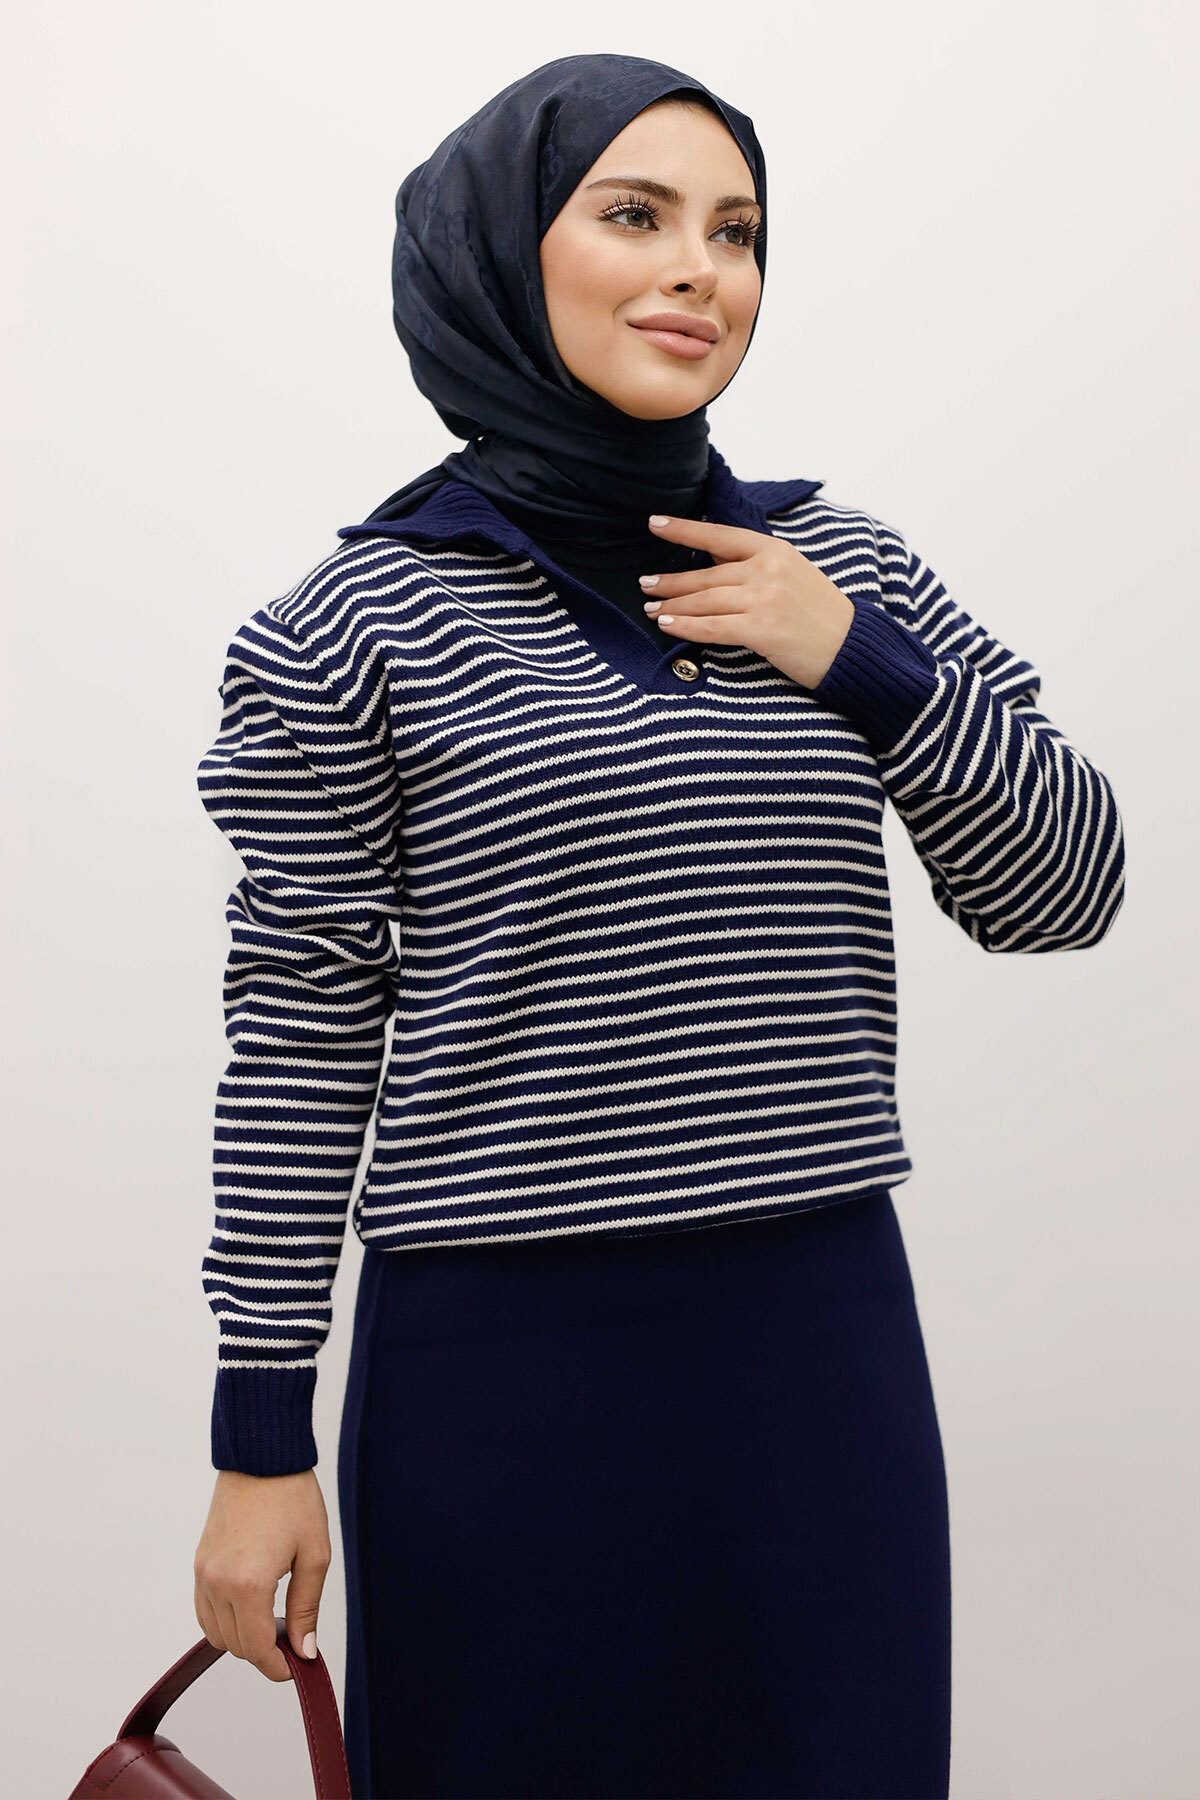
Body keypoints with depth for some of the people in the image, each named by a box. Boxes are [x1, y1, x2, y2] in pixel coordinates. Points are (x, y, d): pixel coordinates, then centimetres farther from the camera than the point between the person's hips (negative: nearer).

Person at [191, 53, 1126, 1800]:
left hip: (820, 1330, 4)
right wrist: (262, 1435, -2)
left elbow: (1067, 890, 7)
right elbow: (303, 1039, -3)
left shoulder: (847, 572, 6)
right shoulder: (360, 620, -4)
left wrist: (864, 667, -8)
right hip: (501, 1354, -3)